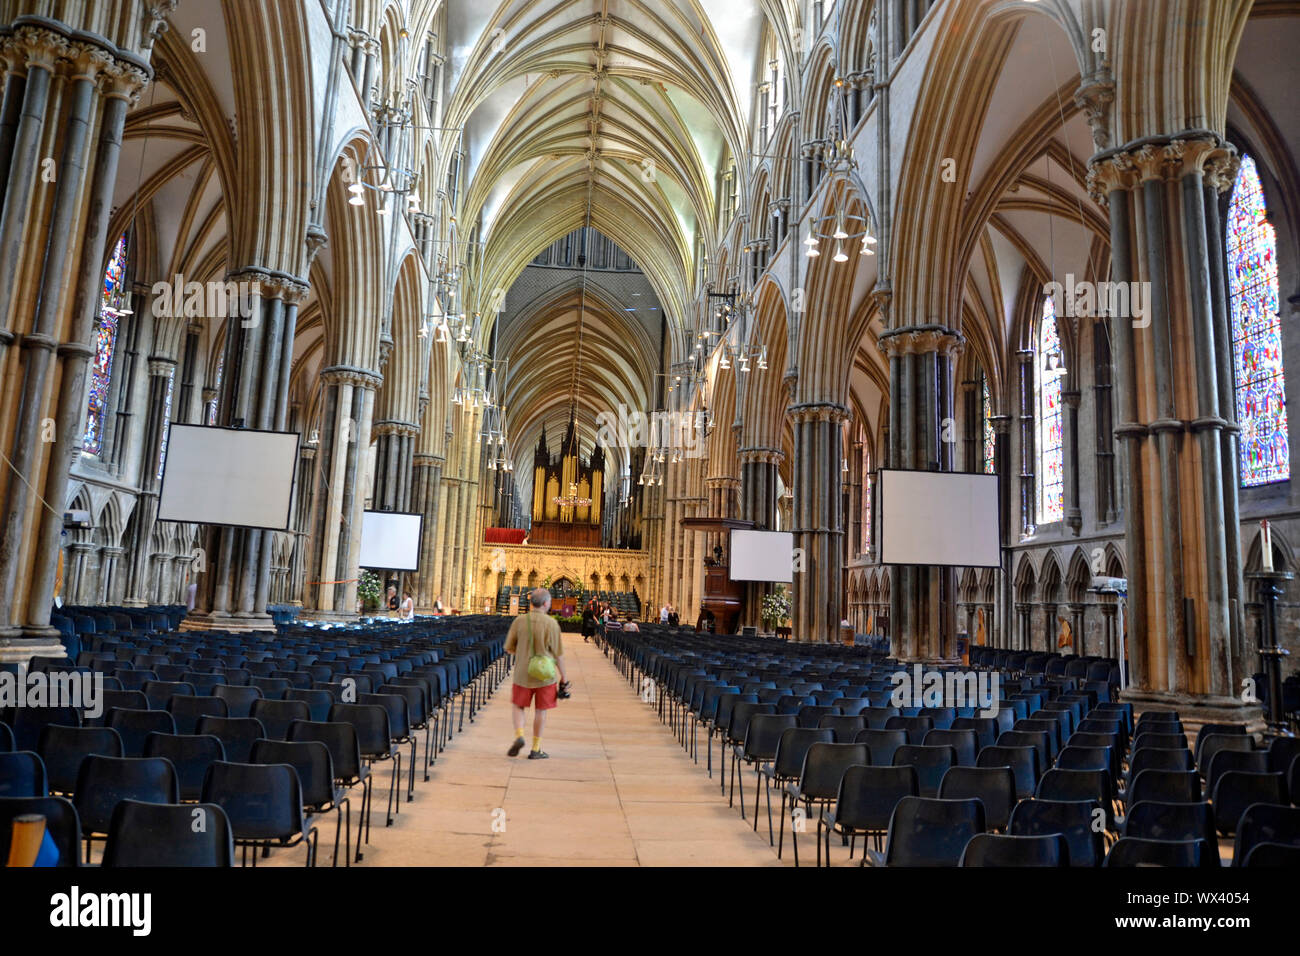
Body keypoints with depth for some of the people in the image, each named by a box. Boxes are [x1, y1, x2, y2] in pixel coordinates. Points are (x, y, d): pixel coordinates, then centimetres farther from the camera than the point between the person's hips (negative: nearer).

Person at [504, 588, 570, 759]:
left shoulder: (519, 621, -5)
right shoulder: (551, 623, -11)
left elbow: (509, 649, 1)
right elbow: (558, 654, -7)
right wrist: (564, 677, 2)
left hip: (522, 673, 2)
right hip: (544, 675, -1)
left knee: (518, 706, 18)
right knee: (540, 710, 9)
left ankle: (519, 735, -4)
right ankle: (536, 749, 14)